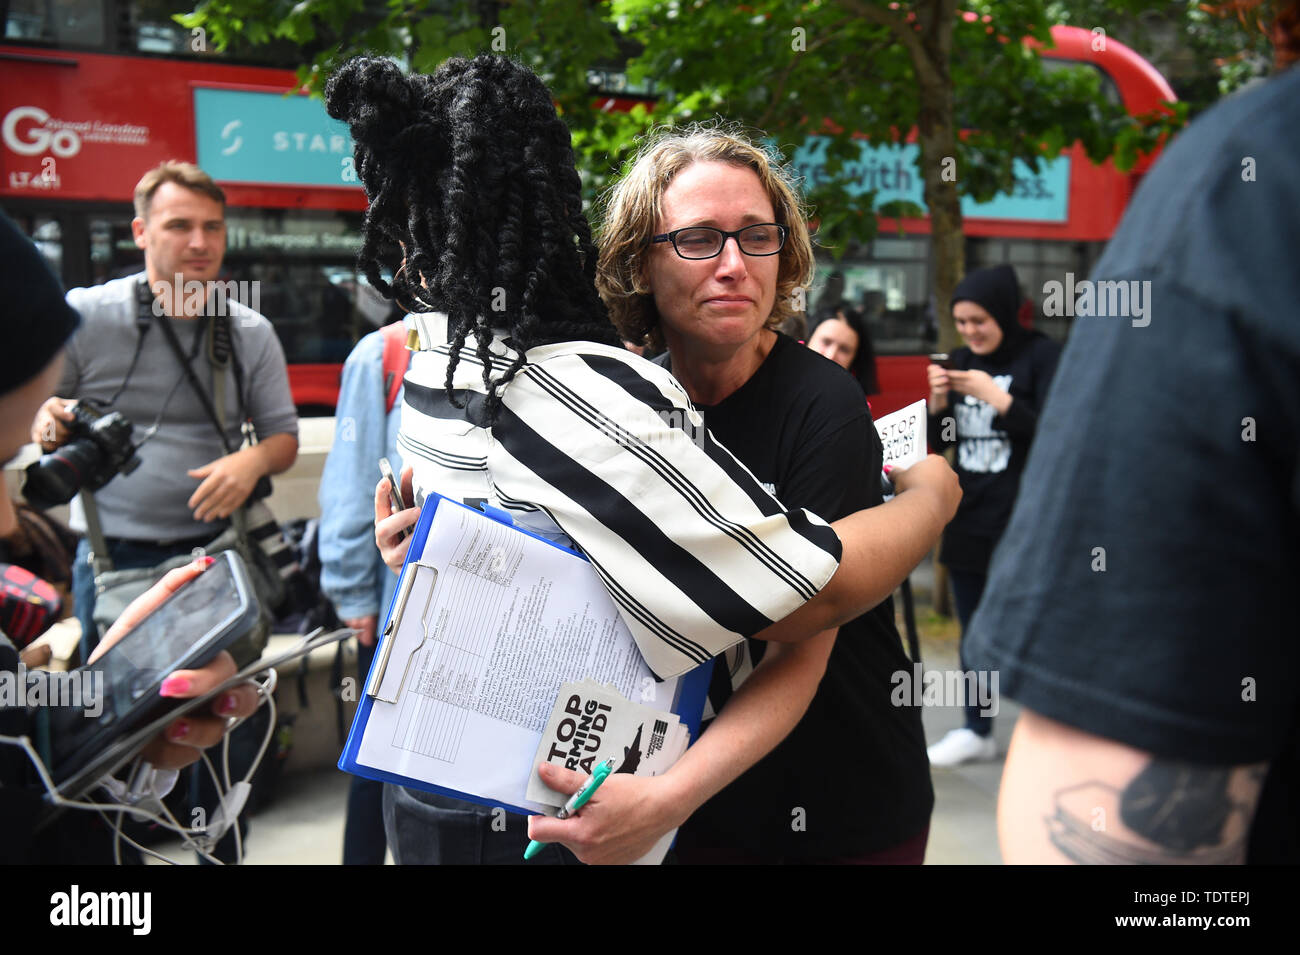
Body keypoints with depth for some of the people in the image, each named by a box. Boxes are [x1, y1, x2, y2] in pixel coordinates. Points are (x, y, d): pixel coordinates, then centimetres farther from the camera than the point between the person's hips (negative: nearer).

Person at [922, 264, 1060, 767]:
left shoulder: (1041, 355, -7)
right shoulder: (962, 361, 10)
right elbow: (940, 441, 13)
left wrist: (998, 398, -21)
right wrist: (938, 401, -6)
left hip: (1023, 522, -6)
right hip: (969, 518, 6)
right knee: (973, 629, 13)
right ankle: (977, 731, 25)